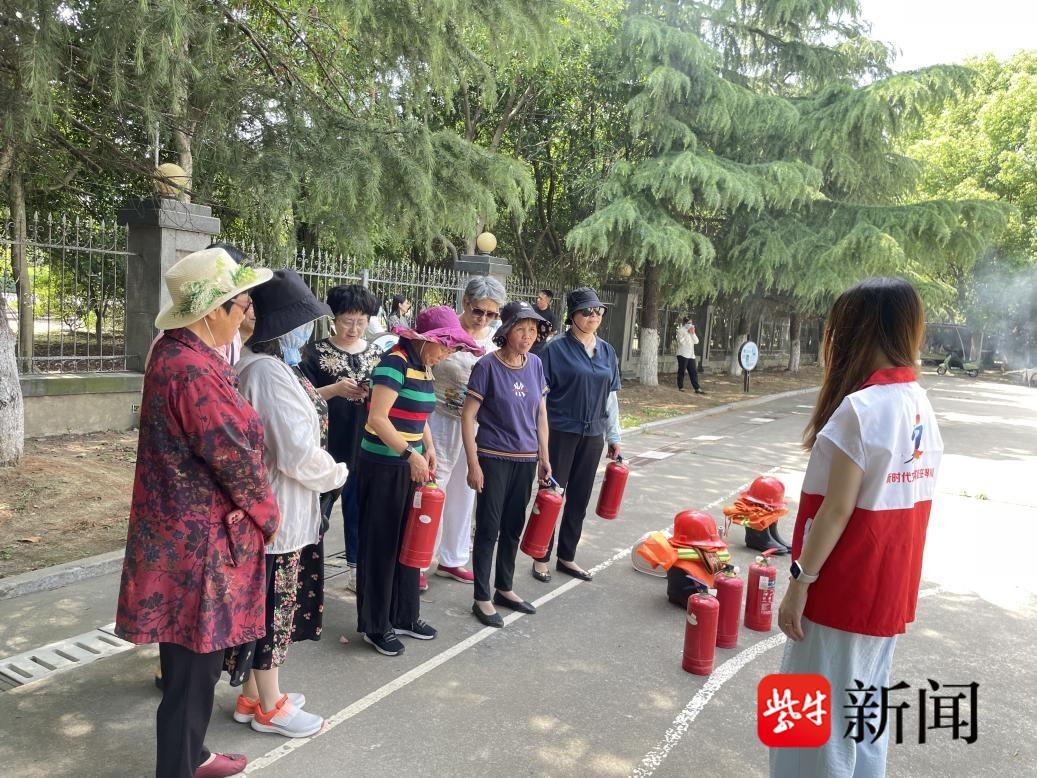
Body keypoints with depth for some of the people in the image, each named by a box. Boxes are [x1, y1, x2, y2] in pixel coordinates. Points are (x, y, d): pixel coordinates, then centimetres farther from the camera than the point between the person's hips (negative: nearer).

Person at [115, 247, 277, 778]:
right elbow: (233, 456, -20)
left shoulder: (173, 352, 7)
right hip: (201, 536, -10)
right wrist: (267, 513, -4)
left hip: (178, 528, 10)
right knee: (194, 664, 6)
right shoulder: (196, 369, -24)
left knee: (191, 658, 24)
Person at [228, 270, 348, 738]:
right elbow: (299, 451, -26)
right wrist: (335, 474, -9)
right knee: (273, 606, 5)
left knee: (270, 603, 20)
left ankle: (253, 695, 35)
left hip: (266, 503, 10)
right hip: (279, 509, -10)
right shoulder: (271, 373, -24)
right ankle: (269, 708, 23)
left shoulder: (255, 365, 8)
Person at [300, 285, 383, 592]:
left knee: (359, 510, 13)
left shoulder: (377, 354, 7)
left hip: (365, 448, 3)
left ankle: (356, 568, 27)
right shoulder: (316, 352, -4)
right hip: (328, 447, -3)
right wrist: (335, 389, -22)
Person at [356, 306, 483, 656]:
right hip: (382, 467, -8)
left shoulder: (424, 366, 9)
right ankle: (375, 625, 18)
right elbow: (377, 418, -23)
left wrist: (428, 449, 6)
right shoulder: (395, 362, -17)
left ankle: (404, 615, 30)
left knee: (408, 541, 16)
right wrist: (411, 454, -27)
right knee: (380, 545, 4)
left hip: (410, 466, 8)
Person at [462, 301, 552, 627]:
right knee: (488, 528, 3)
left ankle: (504, 589, 33)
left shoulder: (535, 364, 3)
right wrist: (473, 464, -14)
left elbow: (540, 413, 11)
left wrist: (544, 457, 9)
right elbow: (468, 415, -11)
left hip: (525, 460, 5)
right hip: (494, 459, -5)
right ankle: (482, 598, 17)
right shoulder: (487, 366, -12)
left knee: (513, 527, 16)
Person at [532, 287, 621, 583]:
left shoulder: (607, 351, 8)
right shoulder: (557, 348, -8)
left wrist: (614, 437, 14)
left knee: (579, 498, 11)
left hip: (592, 435, 5)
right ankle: (542, 558, 18)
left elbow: (611, 396, 13)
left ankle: (567, 557, 25)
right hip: (561, 432, -5)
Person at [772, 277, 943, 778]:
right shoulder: (922, 407, 4)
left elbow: (836, 510, -21)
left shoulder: (860, 407, -22)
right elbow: (906, 507, 9)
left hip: (844, 591, -8)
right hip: (890, 591, 8)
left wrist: (800, 581, -12)